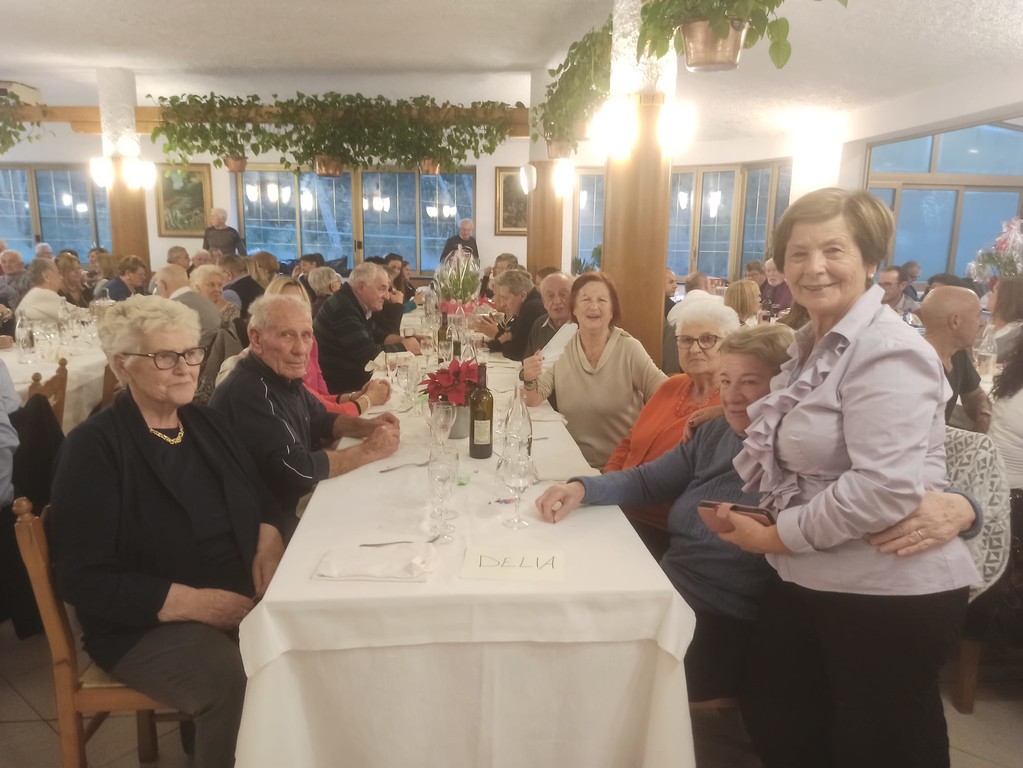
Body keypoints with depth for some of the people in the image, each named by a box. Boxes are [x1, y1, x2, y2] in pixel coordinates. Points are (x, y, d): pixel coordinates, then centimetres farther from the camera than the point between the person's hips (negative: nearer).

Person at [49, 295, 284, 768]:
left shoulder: (207, 423, 9)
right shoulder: (94, 447, -10)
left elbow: (261, 499, 18)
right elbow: (83, 580, -13)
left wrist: (268, 539, -5)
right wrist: (191, 601, -21)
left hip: (240, 600, 6)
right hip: (147, 624, -5)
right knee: (242, 683, -32)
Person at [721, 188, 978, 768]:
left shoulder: (888, 352, -19)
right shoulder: (815, 346, 10)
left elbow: (888, 487, -29)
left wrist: (778, 537, -19)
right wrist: (753, 516, 5)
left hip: (891, 593, -9)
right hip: (811, 582, 9)